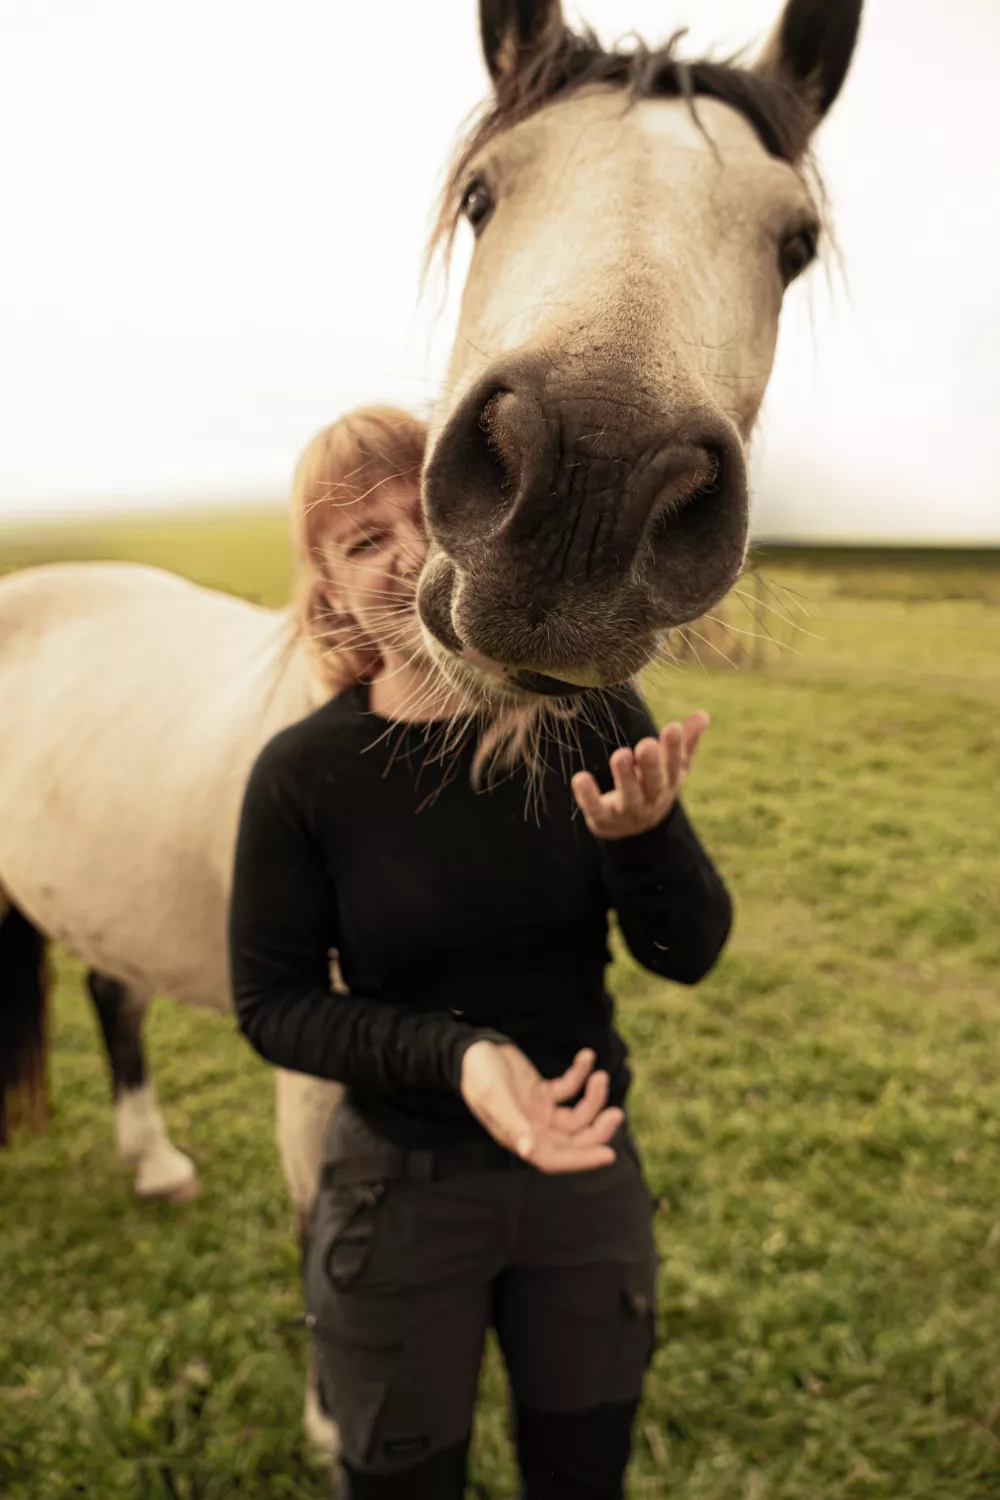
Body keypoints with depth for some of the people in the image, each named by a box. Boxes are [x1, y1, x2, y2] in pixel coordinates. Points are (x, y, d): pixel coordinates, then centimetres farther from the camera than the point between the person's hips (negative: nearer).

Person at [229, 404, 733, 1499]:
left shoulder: (594, 715, -13)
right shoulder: (302, 775, -18)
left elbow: (690, 954, -11)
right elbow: (273, 1006, -11)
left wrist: (643, 833, -34)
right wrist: (457, 1056, -27)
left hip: (588, 1168, 3)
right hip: (400, 1190, -2)